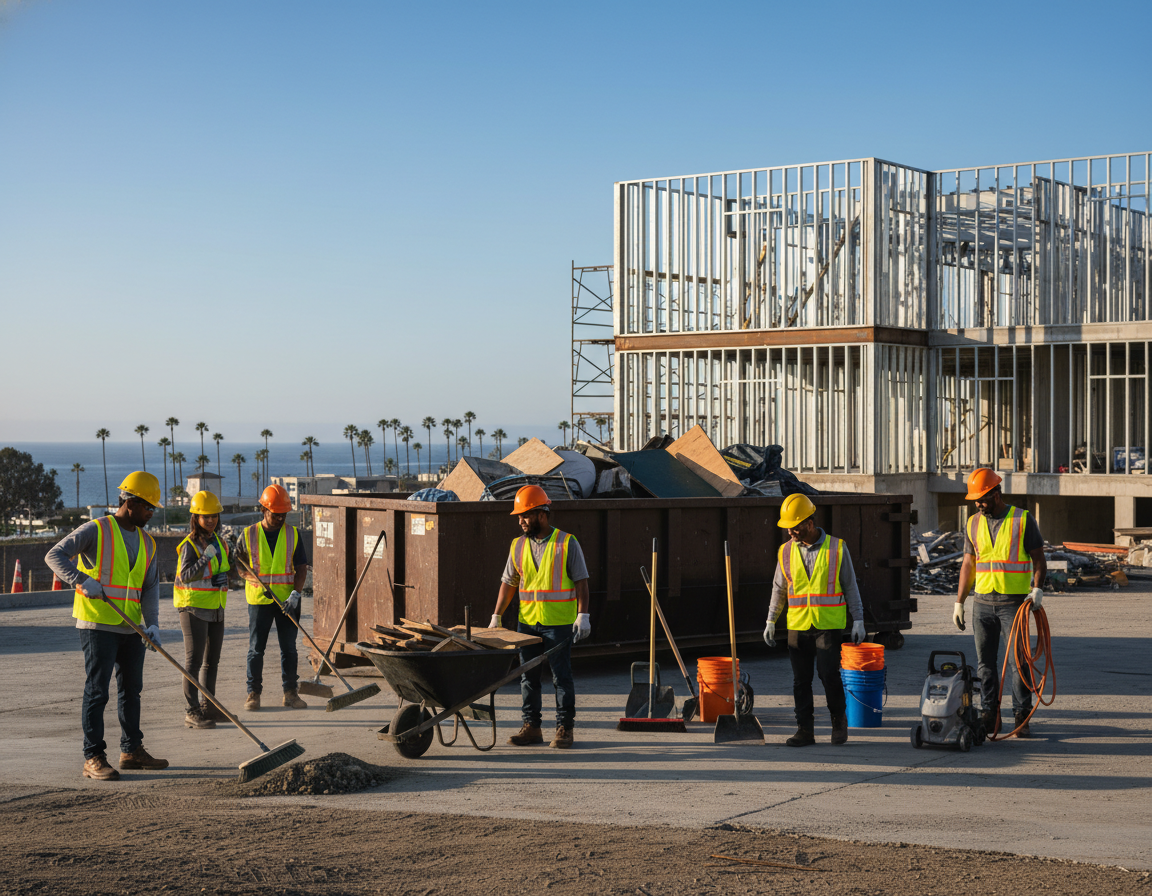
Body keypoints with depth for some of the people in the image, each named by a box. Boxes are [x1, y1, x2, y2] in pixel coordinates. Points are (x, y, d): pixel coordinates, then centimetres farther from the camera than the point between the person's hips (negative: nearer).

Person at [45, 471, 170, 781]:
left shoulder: (146, 542, 13)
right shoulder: (96, 531, -7)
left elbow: (151, 586, 11)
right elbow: (55, 556, -13)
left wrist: (153, 623, -3)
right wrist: (82, 579, -28)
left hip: (131, 628, 7)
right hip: (97, 625, -7)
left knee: (132, 689, 14)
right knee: (97, 690, -7)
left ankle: (132, 750, 25)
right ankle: (93, 758, -4)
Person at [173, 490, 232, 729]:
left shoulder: (219, 542, 11)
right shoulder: (189, 544, -13)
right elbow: (185, 575, -24)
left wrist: (224, 576, 10)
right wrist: (205, 558, -32)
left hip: (216, 607, 8)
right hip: (194, 606, -8)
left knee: (212, 660, 14)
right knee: (194, 660, -8)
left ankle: (208, 706, 24)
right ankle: (191, 712, -6)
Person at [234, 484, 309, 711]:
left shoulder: (293, 535, 5)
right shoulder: (248, 535, 1)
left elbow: (301, 567, 3)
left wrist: (295, 593, -11)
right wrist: (253, 578, -12)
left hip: (287, 600, 1)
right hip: (258, 600, -1)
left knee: (289, 648, 5)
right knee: (256, 648, 1)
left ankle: (290, 692, 12)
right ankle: (253, 693, 8)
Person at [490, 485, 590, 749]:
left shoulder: (566, 543, -4)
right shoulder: (518, 546, 9)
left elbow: (581, 581, -3)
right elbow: (509, 583, 12)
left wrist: (583, 615, -11)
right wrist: (496, 617, 8)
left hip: (559, 623, -5)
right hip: (527, 621, 5)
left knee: (561, 676, -1)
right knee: (528, 677, 7)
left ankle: (564, 729, 5)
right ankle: (531, 727, 15)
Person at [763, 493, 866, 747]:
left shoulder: (836, 548, -1)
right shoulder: (787, 551, 6)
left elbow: (850, 586, 4)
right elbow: (779, 588, 15)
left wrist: (858, 620, 1)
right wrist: (771, 621, 12)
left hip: (829, 625, -3)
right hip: (798, 626, 3)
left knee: (828, 673, -11)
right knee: (801, 680, 2)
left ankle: (839, 719, 12)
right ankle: (805, 730, 10)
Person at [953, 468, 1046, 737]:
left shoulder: (1023, 520, -2)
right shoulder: (973, 524, 10)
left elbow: (1038, 559, -1)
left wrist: (1037, 588, -17)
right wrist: (959, 602, 10)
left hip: (1014, 601, -4)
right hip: (983, 603, 4)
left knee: (1018, 661, -5)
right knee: (985, 662, 5)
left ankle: (1022, 718, 0)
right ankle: (990, 715, 12)